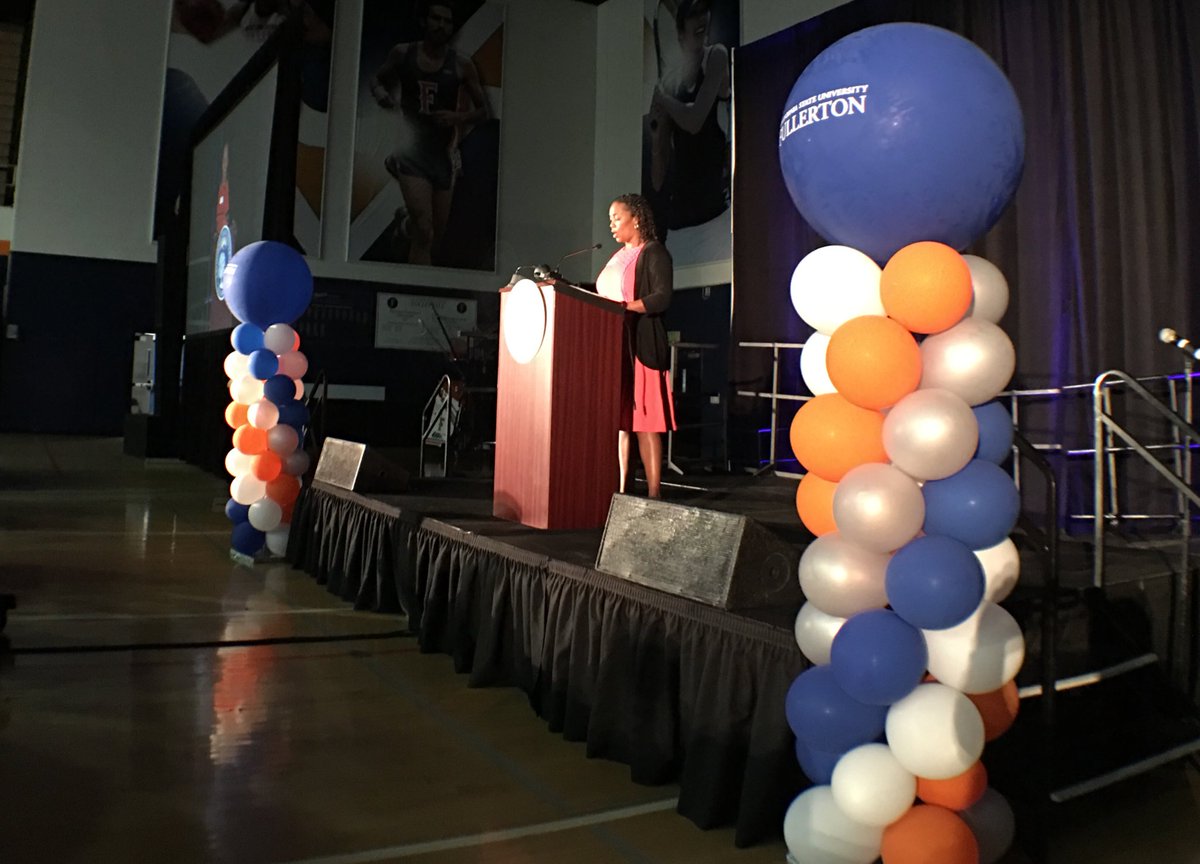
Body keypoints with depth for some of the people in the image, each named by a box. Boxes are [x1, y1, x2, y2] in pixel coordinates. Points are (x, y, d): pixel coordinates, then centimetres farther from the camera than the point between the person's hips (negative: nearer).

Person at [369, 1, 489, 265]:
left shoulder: (461, 65, -1)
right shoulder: (403, 53, 1)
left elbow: (483, 111, 5)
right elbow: (377, 78, 19)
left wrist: (458, 118, -15)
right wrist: (381, 93, -5)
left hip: (442, 154, 2)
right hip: (411, 151, -2)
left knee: (435, 234, 16)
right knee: (424, 233, -20)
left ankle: (407, 219, 50)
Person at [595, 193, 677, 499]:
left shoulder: (654, 253, -1)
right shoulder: (618, 256, 23)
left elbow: (662, 298, -13)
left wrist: (622, 306, -20)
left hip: (641, 344, -7)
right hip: (613, 343, 7)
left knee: (643, 420, -9)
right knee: (617, 419, 3)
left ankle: (654, 494, -6)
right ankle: (619, 490, 6)